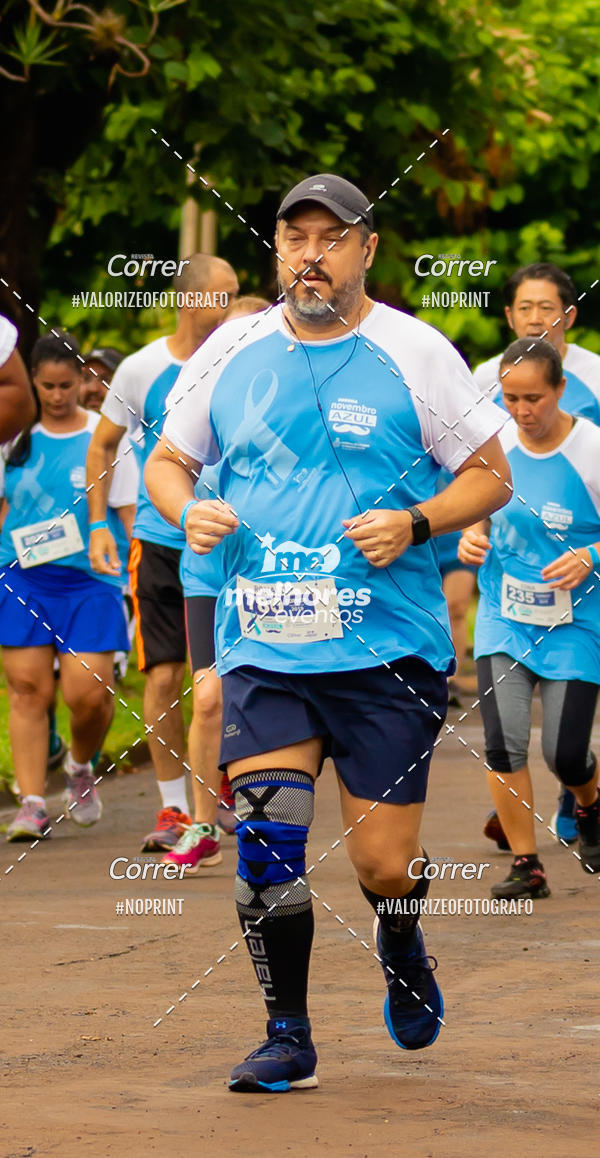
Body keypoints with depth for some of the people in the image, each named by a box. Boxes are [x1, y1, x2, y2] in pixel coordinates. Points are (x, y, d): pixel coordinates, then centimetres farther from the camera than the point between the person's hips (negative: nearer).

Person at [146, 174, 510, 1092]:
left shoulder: (415, 355, -2)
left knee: (383, 864, -1)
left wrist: (412, 525, -13)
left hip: (389, 648, -2)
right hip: (262, 649, 2)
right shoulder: (231, 353, 7)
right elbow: (167, 458, 18)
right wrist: (187, 510, -5)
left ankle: (400, 942, 35)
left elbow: (491, 476, 4)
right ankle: (288, 1036, 3)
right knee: (265, 836, -11)